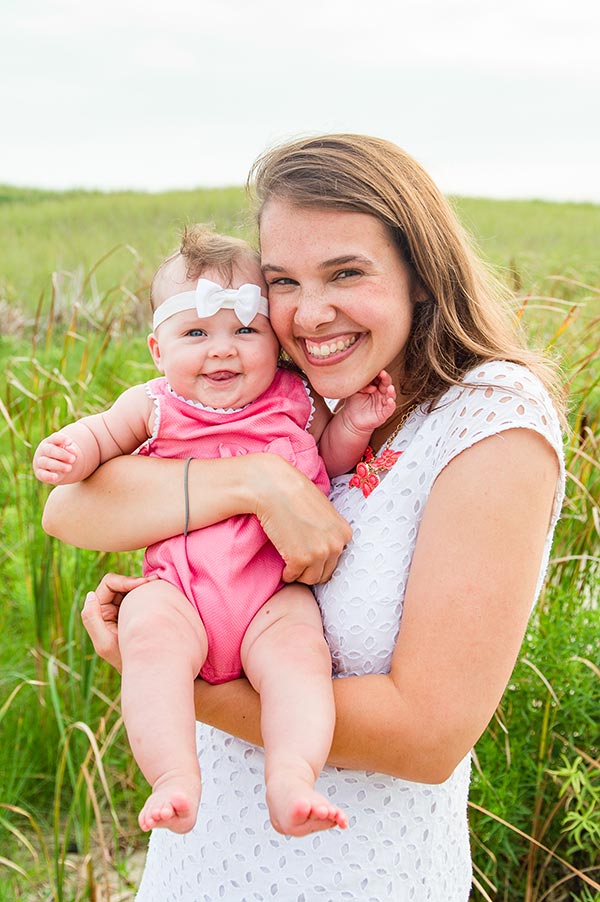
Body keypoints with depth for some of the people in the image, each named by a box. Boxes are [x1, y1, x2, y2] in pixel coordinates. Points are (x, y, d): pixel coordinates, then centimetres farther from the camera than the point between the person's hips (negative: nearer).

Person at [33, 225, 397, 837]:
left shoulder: (296, 401, 12)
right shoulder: (154, 406, 11)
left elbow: (329, 461, 25)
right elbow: (100, 432, 23)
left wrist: (352, 428, 3)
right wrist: (65, 453, 0)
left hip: (275, 588, 0)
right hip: (178, 586, 0)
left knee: (295, 650, -31)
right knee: (149, 633, -31)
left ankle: (291, 780, -36)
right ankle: (175, 779, -34)